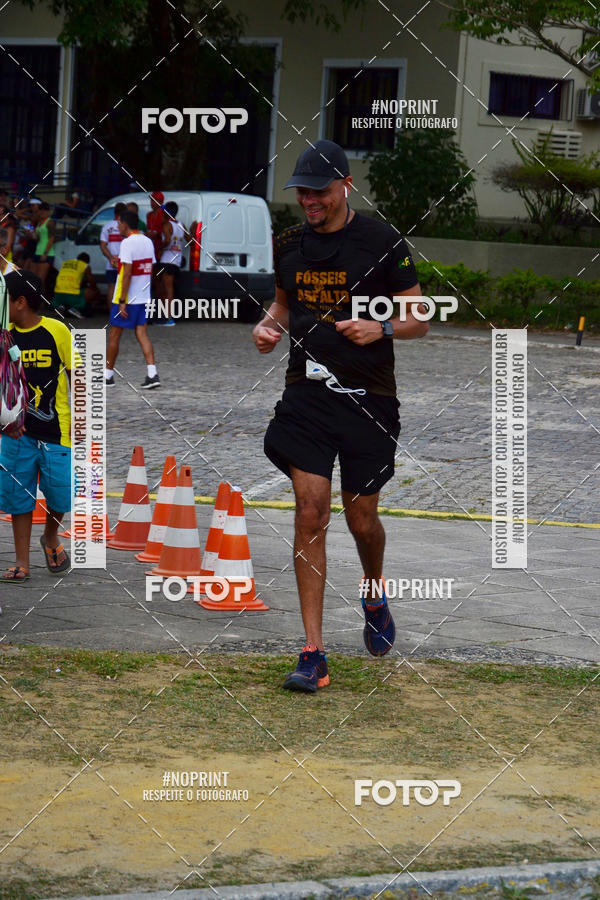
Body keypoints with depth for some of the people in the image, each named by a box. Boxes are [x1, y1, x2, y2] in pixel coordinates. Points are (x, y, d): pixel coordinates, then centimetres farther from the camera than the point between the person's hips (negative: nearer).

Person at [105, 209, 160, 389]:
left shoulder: (127, 243, -16)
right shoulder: (148, 241, 10)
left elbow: (127, 274, -20)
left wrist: (122, 301, -19)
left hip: (126, 299, -7)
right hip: (143, 298, 7)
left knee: (114, 335, 5)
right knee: (141, 333, 6)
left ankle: (108, 374, 13)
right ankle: (152, 374, -7)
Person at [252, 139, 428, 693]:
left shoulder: (383, 242, -6)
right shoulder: (289, 245, 8)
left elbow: (419, 319, -2)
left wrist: (381, 328, -21)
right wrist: (270, 326, 3)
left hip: (368, 398, -2)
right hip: (306, 393, 2)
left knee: (361, 519, 8)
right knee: (311, 513, -7)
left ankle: (374, 595, 44)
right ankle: (314, 655, -6)